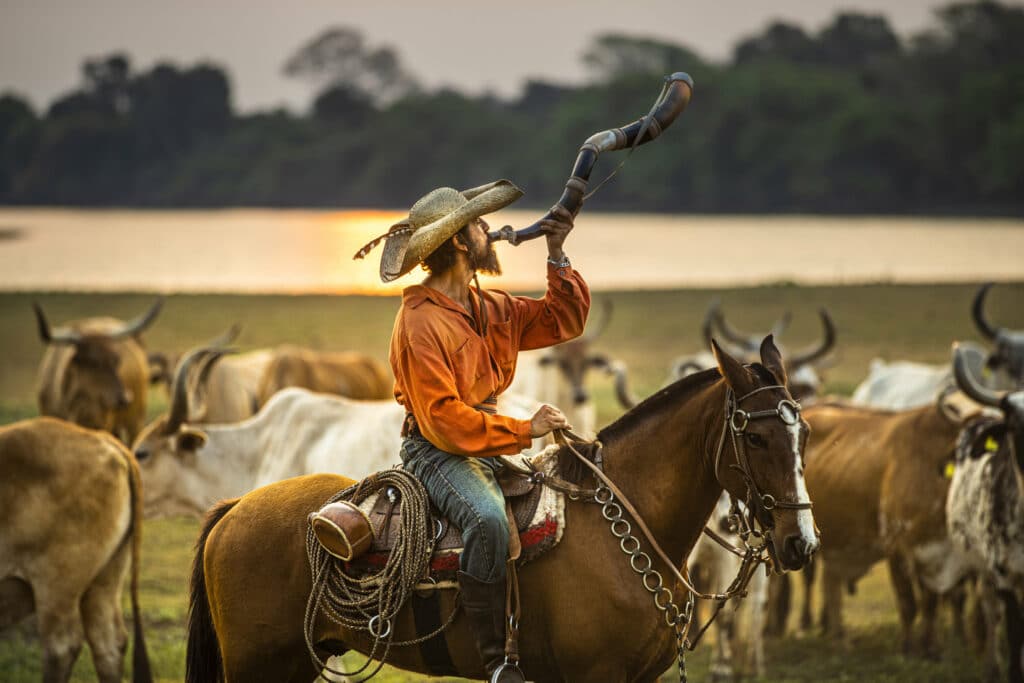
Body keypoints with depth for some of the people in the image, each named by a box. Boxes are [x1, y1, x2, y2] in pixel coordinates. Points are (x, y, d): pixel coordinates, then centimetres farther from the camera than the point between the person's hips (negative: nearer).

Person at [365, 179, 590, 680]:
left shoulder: (491, 308, 12)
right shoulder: (421, 321, -15)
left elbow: (562, 321, 18)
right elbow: (443, 419, -20)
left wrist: (557, 258, 6)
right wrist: (523, 430, -21)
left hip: (489, 446, 9)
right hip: (437, 452, -9)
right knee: (487, 518, -36)